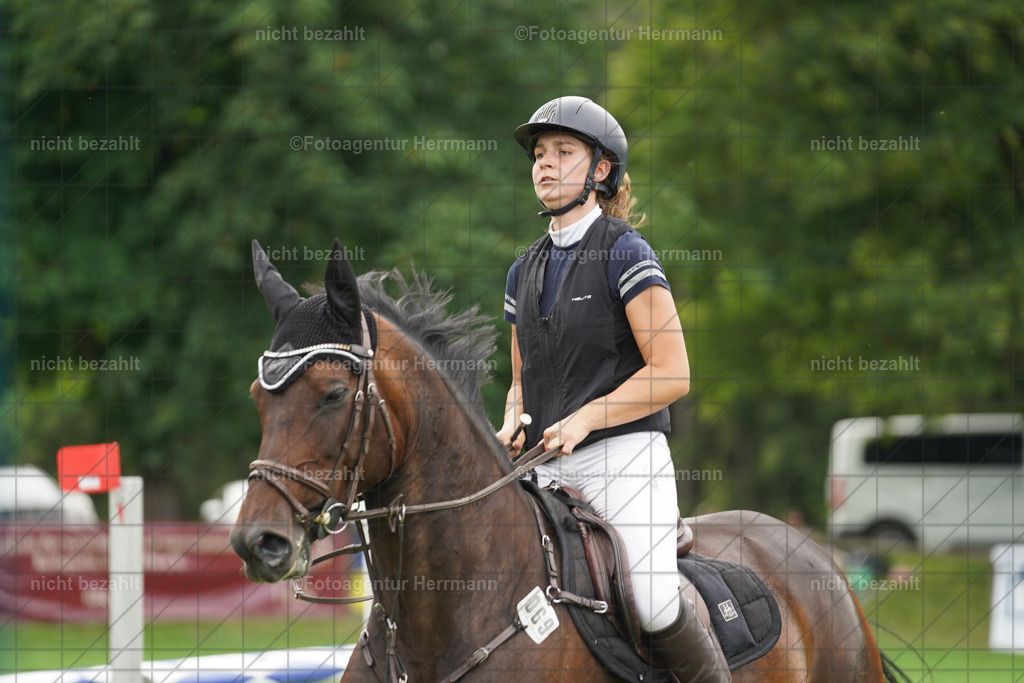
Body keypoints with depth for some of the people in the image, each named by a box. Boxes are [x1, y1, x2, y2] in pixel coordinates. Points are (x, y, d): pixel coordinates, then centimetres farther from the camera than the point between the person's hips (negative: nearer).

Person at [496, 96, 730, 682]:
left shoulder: (626, 253, -4)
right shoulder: (525, 271, 17)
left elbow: (672, 374, -10)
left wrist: (585, 418, -17)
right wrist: (512, 425, 3)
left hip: (623, 453, -7)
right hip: (546, 470, 7)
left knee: (655, 604, -24)